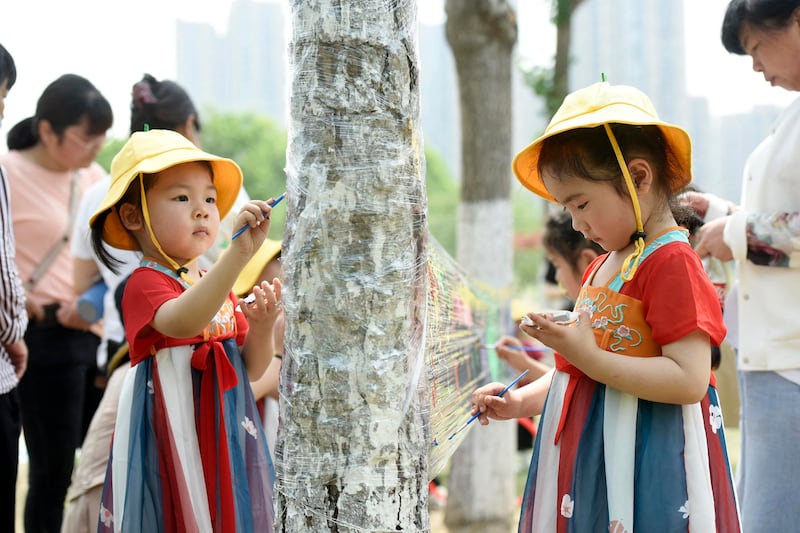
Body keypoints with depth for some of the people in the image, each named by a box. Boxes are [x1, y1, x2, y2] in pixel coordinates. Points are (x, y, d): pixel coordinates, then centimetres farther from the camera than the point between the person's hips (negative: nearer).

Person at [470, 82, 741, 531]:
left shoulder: (673, 263, -13)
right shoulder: (602, 267, 16)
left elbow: (689, 380, -22)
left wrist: (588, 356, -25)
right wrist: (521, 402, 11)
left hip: (646, 469, -8)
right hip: (587, 460, 9)